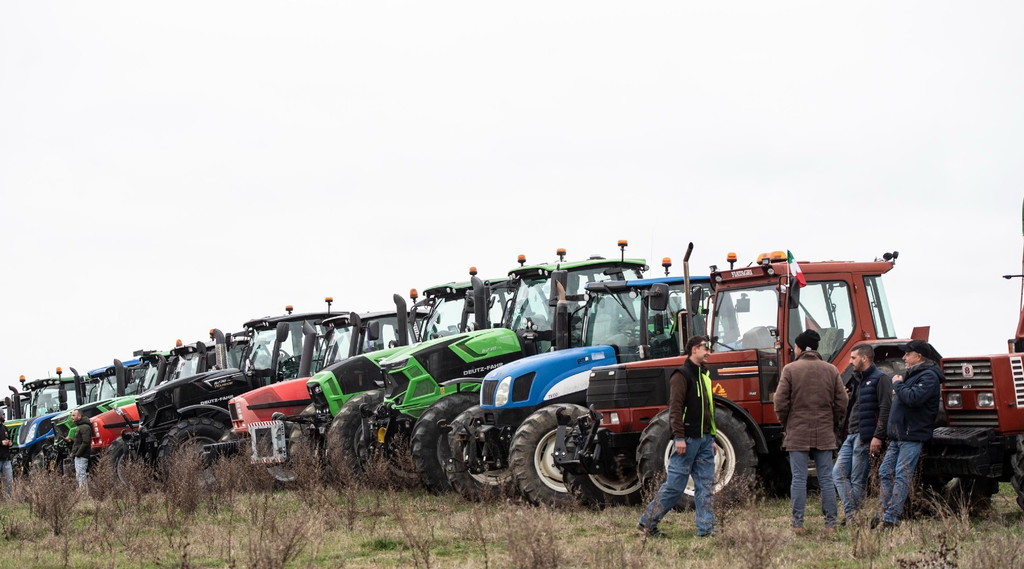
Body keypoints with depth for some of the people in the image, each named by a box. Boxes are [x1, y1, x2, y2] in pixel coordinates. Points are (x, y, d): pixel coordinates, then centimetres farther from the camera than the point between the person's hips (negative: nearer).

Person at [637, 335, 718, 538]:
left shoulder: (703, 375, 20)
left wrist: (712, 438, 21)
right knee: (674, 485, -5)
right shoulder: (682, 375, -8)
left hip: (704, 439, 9)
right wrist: (679, 437, -22)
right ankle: (647, 522, 5)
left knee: (706, 485, 3)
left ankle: (705, 529, 4)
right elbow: (675, 408, -16)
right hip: (688, 440, -9)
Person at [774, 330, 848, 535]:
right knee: (826, 479, 6)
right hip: (825, 434, 2)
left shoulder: (790, 369, -5)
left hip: (797, 434, -2)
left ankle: (797, 523, 0)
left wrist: (787, 424, 9)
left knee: (799, 479, 1)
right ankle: (830, 523, 7)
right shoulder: (831, 370, 5)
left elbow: (781, 403, -7)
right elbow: (842, 403, 4)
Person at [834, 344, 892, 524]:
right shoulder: (857, 380, 22)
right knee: (839, 472, 1)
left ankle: (854, 517, 1)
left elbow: (885, 409, -16)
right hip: (851, 435, 9)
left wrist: (878, 436, -22)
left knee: (858, 480, -5)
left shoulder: (880, 379, -8)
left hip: (865, 437, -9)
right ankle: (851, 512, 1)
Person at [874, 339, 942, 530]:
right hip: (897, 436, 10)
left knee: (901, 477, -9)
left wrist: (898, 385, -12)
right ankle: (883, 513, 9)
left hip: (912, 436, -10)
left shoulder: (929, 376, -11)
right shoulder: (913, 374, 20)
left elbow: (913, 398, -25)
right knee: (885, 473, 6)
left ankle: (890, 519, -10)